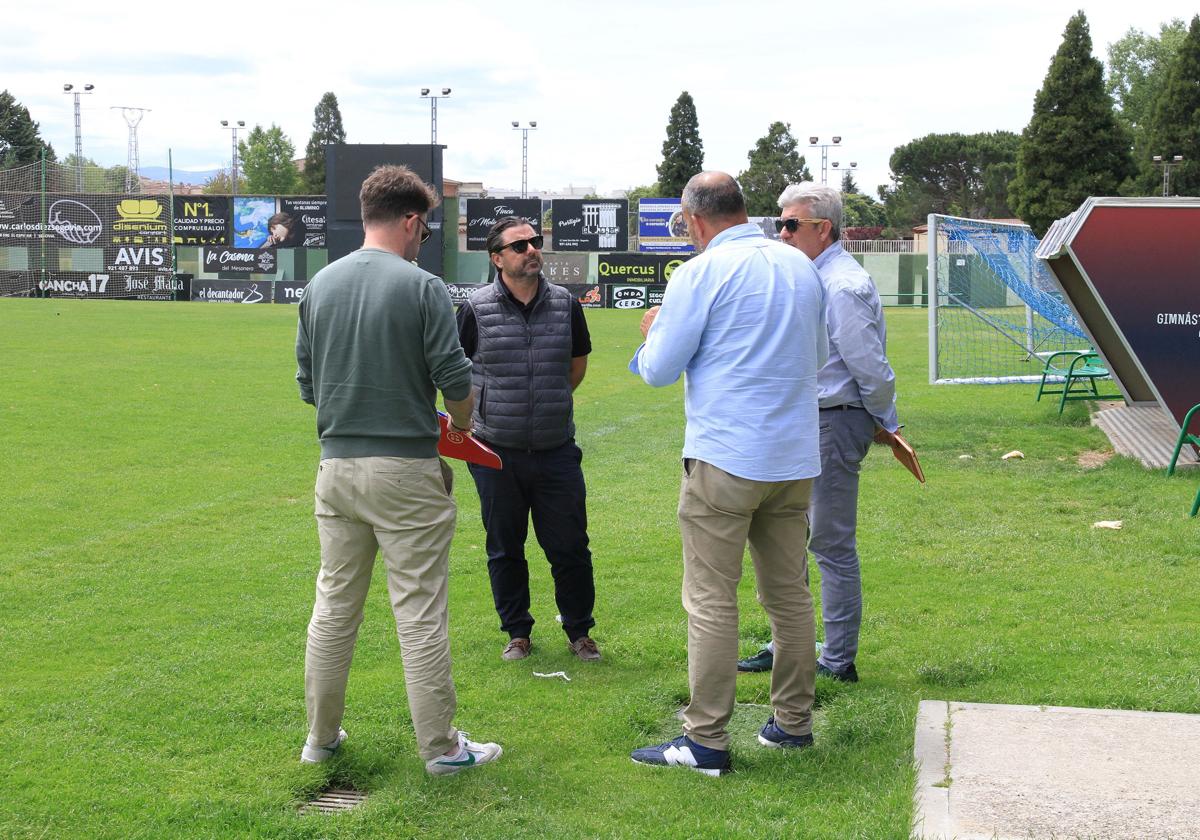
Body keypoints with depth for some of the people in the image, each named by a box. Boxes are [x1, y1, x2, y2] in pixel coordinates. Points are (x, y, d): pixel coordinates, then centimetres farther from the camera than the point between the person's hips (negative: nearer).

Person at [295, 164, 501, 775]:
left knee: (334, 605, 14)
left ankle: (321, 736, 23)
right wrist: (460, 426, 9)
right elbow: (455, 378, -11)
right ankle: (439, 745, 7)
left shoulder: (320, 285, 6)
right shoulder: (421, 287, -10)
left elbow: (307, 381, 10)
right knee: (419, 611, 0)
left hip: (336, 466, 5)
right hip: (405, 470, -5)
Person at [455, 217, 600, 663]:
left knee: (570, 547, 5)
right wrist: (481, 411, 9)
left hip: (556, 448, 1)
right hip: (497, 451, -1)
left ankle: (579, 632, 21)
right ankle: (517, 633, 25)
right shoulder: (476, 308, -5)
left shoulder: (565, 303, 2)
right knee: (505, 549, 10)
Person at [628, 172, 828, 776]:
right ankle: (793, 721, 22)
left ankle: (706, 740, 1)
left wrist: (652, 331, 15)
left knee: (711, 601, -2)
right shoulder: (800, 266, 11)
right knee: (789, 592, 14)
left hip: (725, 459, -7)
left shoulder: (700, 274, -10)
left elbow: (659, 370, -6)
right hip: (795, 457, 7)